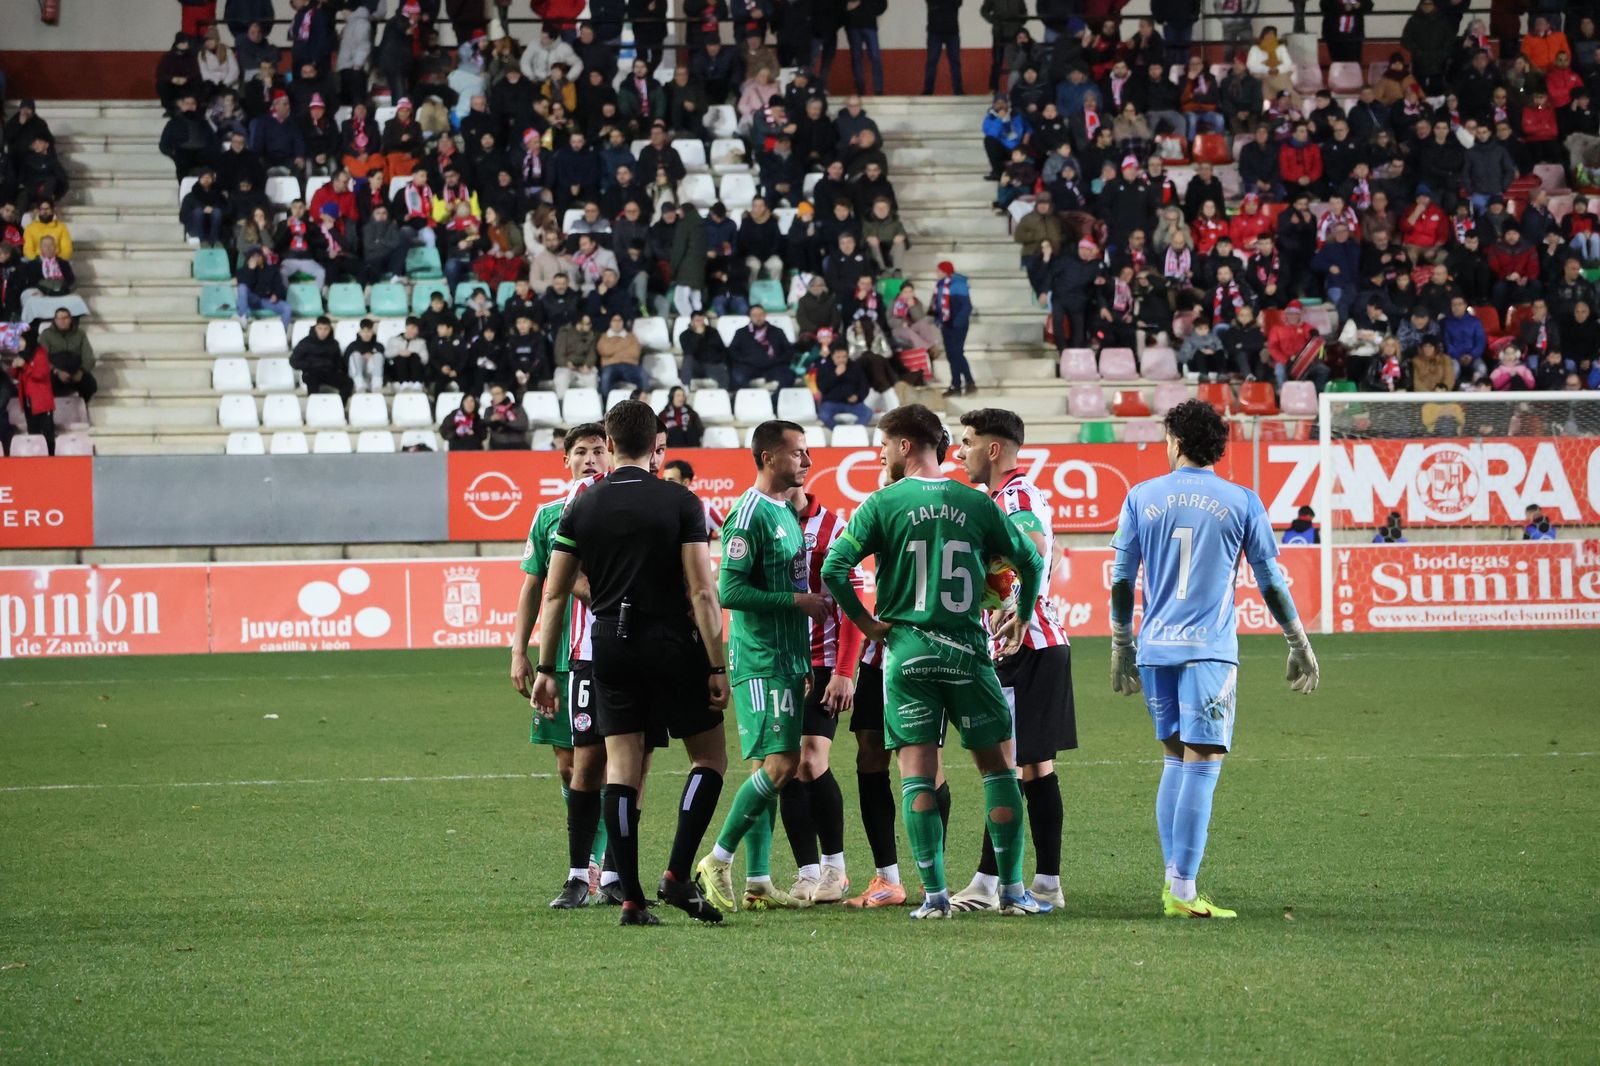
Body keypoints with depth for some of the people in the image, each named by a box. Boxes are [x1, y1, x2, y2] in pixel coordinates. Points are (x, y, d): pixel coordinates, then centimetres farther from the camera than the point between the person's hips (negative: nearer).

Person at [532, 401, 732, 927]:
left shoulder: (581, 508, 4)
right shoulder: (680, 503, -6)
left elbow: (554, 594, 4)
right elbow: (702, 591, -11)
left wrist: (546, 670, 11)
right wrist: (717, 668, -8)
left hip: (610, 646, 3)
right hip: (671, 643, -3)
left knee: (622, 769, 4)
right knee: (710, 756, 10)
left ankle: (631, 898, -2)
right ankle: (677, 874, -4)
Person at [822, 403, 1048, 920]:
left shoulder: (883, 504, -3)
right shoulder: (976, 504, 3)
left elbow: (833, 568, -10)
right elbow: (1030, 560, 8)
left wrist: (864, 620, 2)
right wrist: (1021, 620, 21)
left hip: (906, 649, -1)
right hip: (968, 650, 1)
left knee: (917, 775, 2)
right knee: (999, 767, 9)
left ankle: (935, 894, -3)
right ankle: (1012, 890, 7)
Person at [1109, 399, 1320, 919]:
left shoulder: (1142, 497, 6)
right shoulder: (1241, 502, 1)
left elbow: (1121, 579, 9)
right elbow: (1271, 582, 6)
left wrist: (1121, 647, 20)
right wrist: (1299, 644, 17)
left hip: (1154, 648, 3)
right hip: (1209, 649, -3)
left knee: (1175, 761, 15)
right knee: (1201, 765, -5)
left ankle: (1172, 883, 12)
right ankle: (1183, 891, -12)